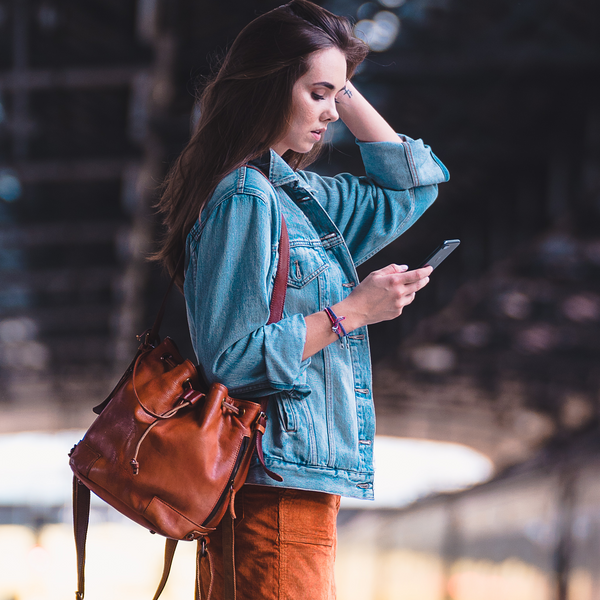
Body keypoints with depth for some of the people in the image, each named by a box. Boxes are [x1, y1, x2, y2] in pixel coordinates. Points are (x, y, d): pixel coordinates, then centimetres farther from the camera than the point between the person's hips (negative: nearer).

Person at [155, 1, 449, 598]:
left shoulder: (297, 192, 13)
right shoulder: (244, 200, -13)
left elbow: (411, 186, 22)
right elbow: (231, 358, -17)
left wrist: (344, 89, 14)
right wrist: (351, 311, -14)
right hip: (276, 489, -9)